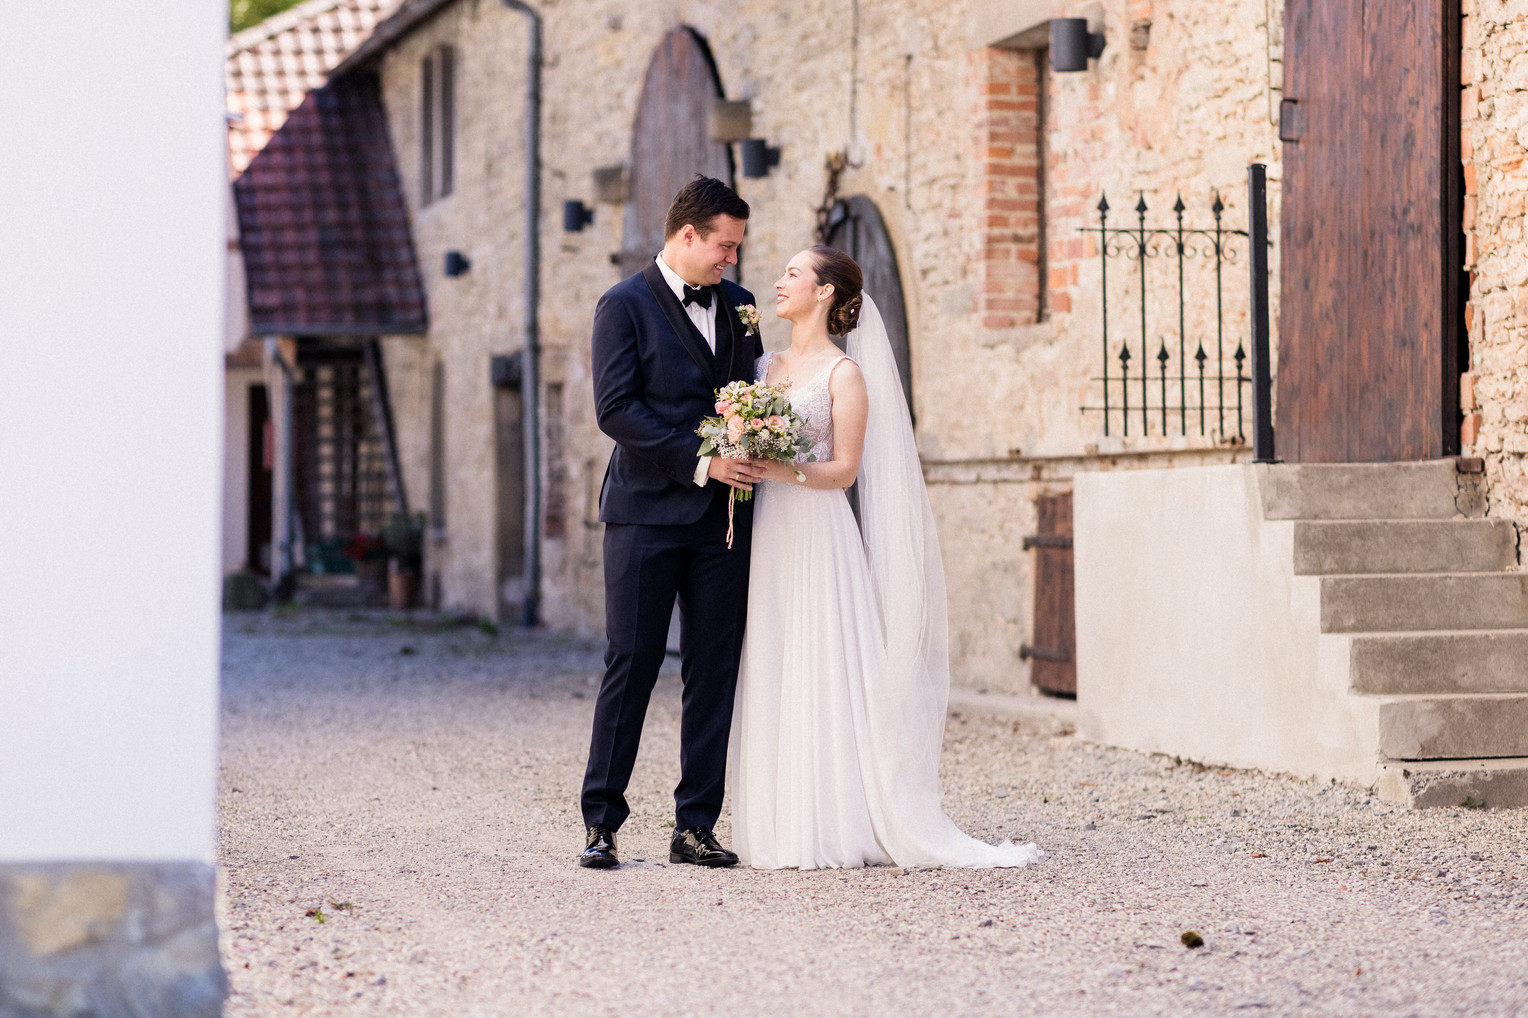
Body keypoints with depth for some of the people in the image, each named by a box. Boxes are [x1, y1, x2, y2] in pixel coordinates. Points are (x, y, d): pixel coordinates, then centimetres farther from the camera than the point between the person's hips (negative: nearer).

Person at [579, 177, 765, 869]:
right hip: (647, 513, -5)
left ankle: (696, 825, 9)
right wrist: (699, 461, -16)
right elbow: (615, 408, -11)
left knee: (714, 670, 3)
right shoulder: (625, 306, -2)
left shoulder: (738, 305, 14)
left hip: (723, 517, 5)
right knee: (631, 664, -4)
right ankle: (601, 822, 3)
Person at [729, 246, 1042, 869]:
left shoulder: (844, 373, -2)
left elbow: (844, 469, -6)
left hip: (820, 537, -6)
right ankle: (781, 826, 5)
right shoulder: (766, 366, 17)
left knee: (824, 674, -8)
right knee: (772, 678, 3)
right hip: (767, 535, 6)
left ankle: (835, 832, -5)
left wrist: (788, 471, -22)